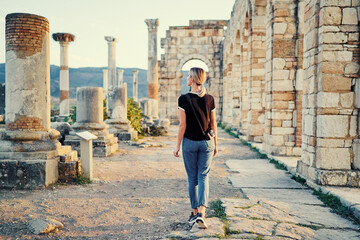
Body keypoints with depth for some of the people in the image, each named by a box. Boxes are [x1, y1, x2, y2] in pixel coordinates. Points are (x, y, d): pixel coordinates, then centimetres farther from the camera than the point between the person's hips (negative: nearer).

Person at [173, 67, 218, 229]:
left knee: (192, 178, 11)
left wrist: (177, 146, -1)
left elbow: (182, 125, -10)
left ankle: (195, 212, 21)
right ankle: (201, 212, -10)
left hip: (190, 142, -2)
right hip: (206, 142, 2)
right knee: (203, 177, 5)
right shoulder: (210, 99, 0)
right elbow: (213, 124, 4)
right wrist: (215, 144, 14)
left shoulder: (184, 99, -10)